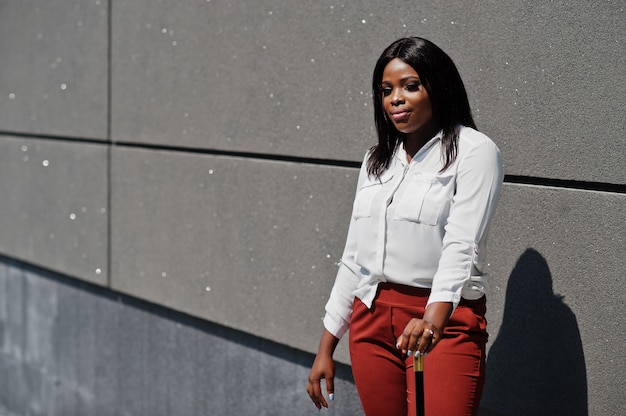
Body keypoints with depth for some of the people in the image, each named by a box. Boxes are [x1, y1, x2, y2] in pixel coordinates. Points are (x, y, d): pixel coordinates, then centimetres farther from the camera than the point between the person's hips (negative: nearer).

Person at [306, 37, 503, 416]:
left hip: (444, 319, -5)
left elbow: (461, 245, -19)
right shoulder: (377, 160, 14)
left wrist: (435, 317, -35)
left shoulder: (474, 151, -5)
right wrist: (326, 347, 13)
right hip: (371, 318, 6)